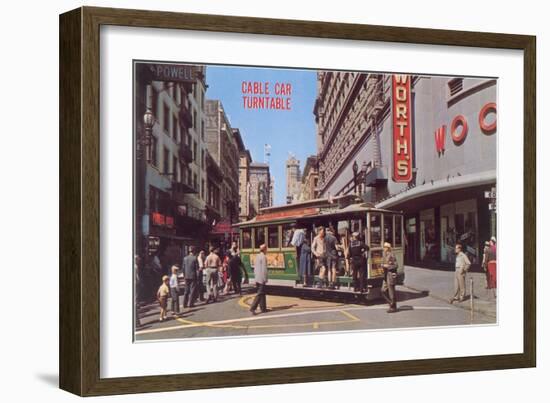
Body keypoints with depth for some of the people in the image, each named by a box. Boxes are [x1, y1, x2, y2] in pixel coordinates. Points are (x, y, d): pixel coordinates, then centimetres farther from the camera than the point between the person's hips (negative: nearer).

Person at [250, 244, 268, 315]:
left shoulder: (257, 256, 10)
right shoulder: (263, 257, -15)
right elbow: (264, 269, -17)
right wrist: (265, 279, -12)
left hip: (257, 278, 9)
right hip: (261, 278, -9)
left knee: (262, 293, 15)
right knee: (260, 294, -7)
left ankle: (263, 308, 21)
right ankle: (253, 308, -14)